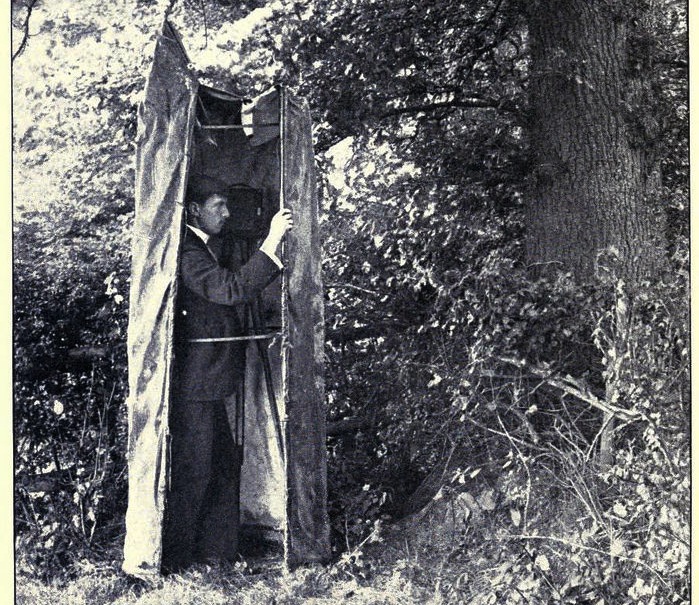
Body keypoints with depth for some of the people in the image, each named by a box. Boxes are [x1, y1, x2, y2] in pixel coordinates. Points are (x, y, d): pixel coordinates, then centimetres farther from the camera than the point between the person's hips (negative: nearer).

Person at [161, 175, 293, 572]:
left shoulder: (202, 251, 18)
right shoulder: (187, 252, -16)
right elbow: (231, 290, -29)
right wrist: (272, 241, -29)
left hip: (221, 380, 11)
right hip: (200, 380, -11)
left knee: (225, 464, 16)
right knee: (194, 468, -3)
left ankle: (215, 547, 27)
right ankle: (176, 557, 9)